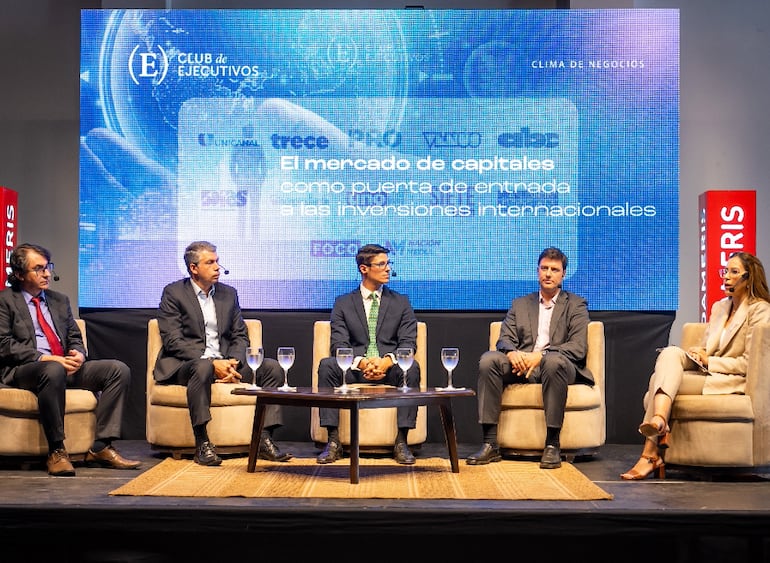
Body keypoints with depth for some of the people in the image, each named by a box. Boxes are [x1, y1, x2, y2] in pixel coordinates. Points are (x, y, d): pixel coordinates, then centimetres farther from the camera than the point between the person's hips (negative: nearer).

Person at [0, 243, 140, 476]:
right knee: (54, 371, -41)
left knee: (119, 369, -13)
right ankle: (56, 452, -31)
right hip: (23, 370, -7)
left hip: (66, 366, 7)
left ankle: (100, 448, -18)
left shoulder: (60, 300, 24)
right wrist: (44, 359, -18)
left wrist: (78, 354, -4)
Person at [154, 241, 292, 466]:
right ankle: (202, 443, -34)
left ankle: (264, 439, -19)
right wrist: (211, 363, -21)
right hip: (184, 364, -5)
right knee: (203, 368, -40)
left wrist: (233, 363, -11)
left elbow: (240, 336, 12)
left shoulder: (228, 293, 15)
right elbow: (173, 341, -11)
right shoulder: (173, 293, -2)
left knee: (272, 367, -14)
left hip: (224, 363, 5)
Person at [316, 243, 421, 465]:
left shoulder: (401, 303, 13)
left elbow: (408, 343, 2)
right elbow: (339, 345, -1)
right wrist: (362, 362, -22)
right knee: (327, 365, -29)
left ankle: (401, 442, -28)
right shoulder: (343, 303, 11)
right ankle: (333, 442, -27)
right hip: (355, 369, 0)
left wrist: (387, 361, -19)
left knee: (411, 368, -32)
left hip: (389, 369, 0)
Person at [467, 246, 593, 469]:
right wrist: (512, 353, -16)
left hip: (557, 365, -3)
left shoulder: (576, 305, 11)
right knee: (488, 359, -26)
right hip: (521, 365, 3)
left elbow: (578, 348, -3)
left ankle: (552, 445, -34)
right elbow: (505, 339, 11)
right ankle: (490, 444, -29)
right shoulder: (519, 304, 22)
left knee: (554, 361, -39)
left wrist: (541, 355, -19)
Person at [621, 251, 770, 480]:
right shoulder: (719, 307, 22)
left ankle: (651, 455, -32)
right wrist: (697, 354, -2)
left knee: (659, 379, -24)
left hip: (733, 382, -7)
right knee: (670, 352, -23)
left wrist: (709, 361, -11)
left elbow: (749, 363, -10)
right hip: (707, 374, 7)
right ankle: (659, 419, -40)